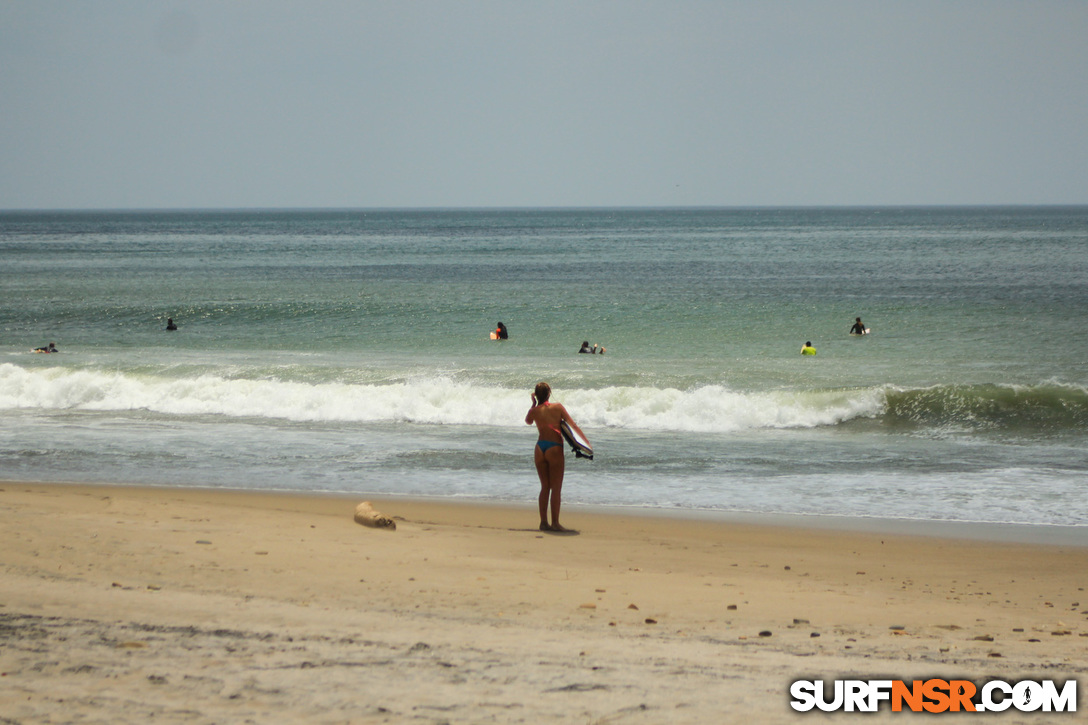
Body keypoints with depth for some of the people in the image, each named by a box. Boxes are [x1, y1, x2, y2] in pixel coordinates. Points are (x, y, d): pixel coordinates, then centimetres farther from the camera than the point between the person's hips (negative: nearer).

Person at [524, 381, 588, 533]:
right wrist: (585, 440, -1)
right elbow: (572, 425, -4)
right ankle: (555, 523, -4)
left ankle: (544, 522, 12)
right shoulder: (557, 407, -2)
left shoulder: (534, 411, 4)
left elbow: (528, 421, 27)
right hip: (554, 448, -4)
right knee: (556, 488, -1)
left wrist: (534, 405, 23)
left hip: (540, 448, 4)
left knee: (545, 487, 13)